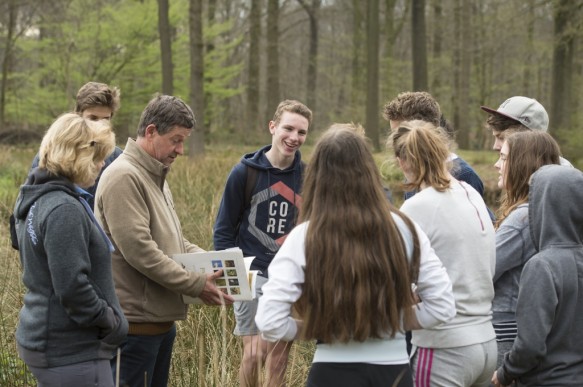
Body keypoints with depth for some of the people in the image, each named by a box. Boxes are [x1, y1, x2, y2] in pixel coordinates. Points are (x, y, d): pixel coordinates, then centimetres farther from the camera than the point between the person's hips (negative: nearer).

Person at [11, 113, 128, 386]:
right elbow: (73, 287, -25)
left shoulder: (36, 199, 10)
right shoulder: (65, 210, -21)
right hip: (72, 353, -10)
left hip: (44, 338, 10)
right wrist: (111, 323, -11)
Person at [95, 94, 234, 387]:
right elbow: (138, 250, -23)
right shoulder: (124, 177, -16)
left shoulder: (155, 176, 16)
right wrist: (196, 285, -18)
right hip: (135, 320, -10)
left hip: (160, 317, 10)